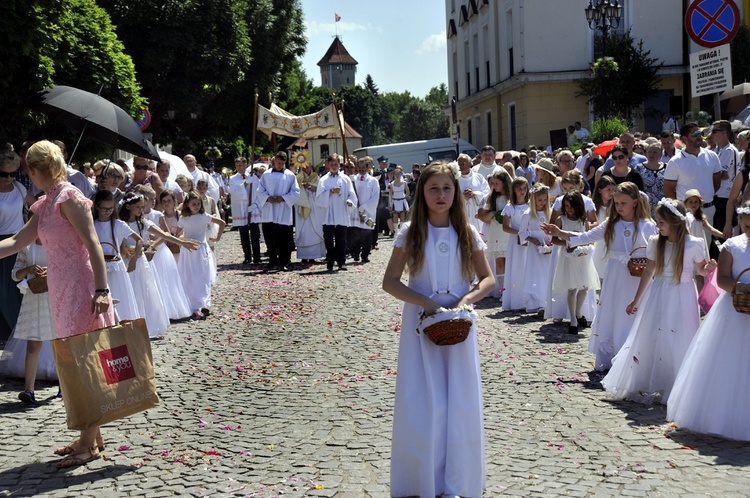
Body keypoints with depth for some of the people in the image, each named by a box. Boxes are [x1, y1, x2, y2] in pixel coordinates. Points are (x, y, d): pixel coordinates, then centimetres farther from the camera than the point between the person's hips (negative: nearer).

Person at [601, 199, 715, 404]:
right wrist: (636, 300, 11)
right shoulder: (656, 243, 0)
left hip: (681, 298, -3)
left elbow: (702, 270, 4)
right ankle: (644, 386, 19)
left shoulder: (694, 245, -10)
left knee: (677, 343, -1)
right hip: (658, 296, 3)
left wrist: (710, 267, -20)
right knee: (650, 340, 5)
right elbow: (648, 272, 8)